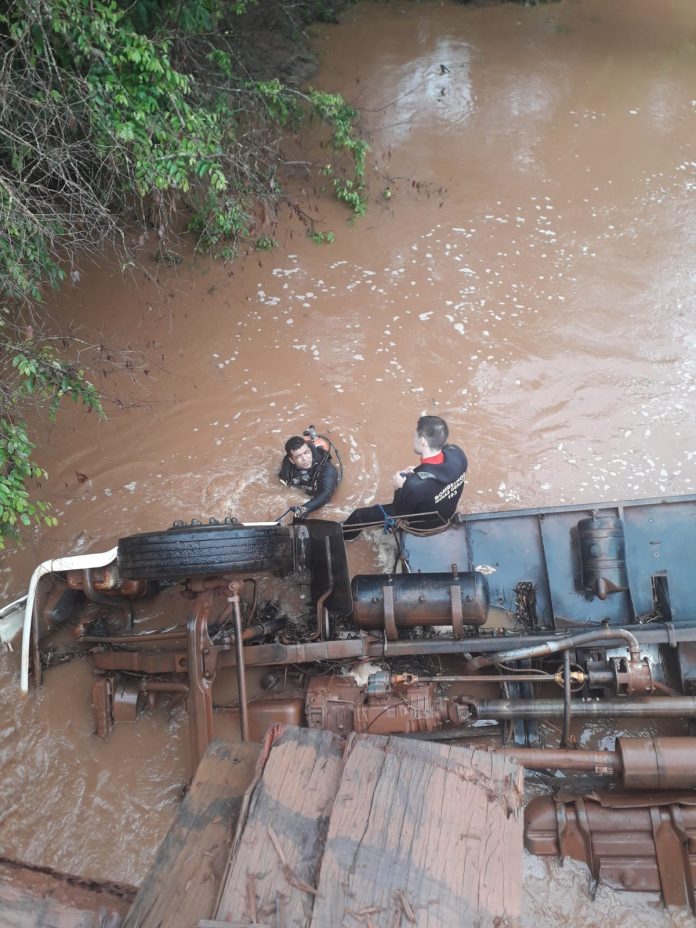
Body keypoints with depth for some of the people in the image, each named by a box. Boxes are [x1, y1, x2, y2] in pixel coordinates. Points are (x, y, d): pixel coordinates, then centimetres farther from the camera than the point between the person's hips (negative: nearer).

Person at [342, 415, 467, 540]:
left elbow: (401, 513, -21)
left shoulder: (415, 484, -43)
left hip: (422, 524, -6)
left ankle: (343, 535, 46)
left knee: (360, 514, 12)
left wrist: (399, 488, -6)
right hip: (447, 513, 6)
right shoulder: (457, 453, -27)